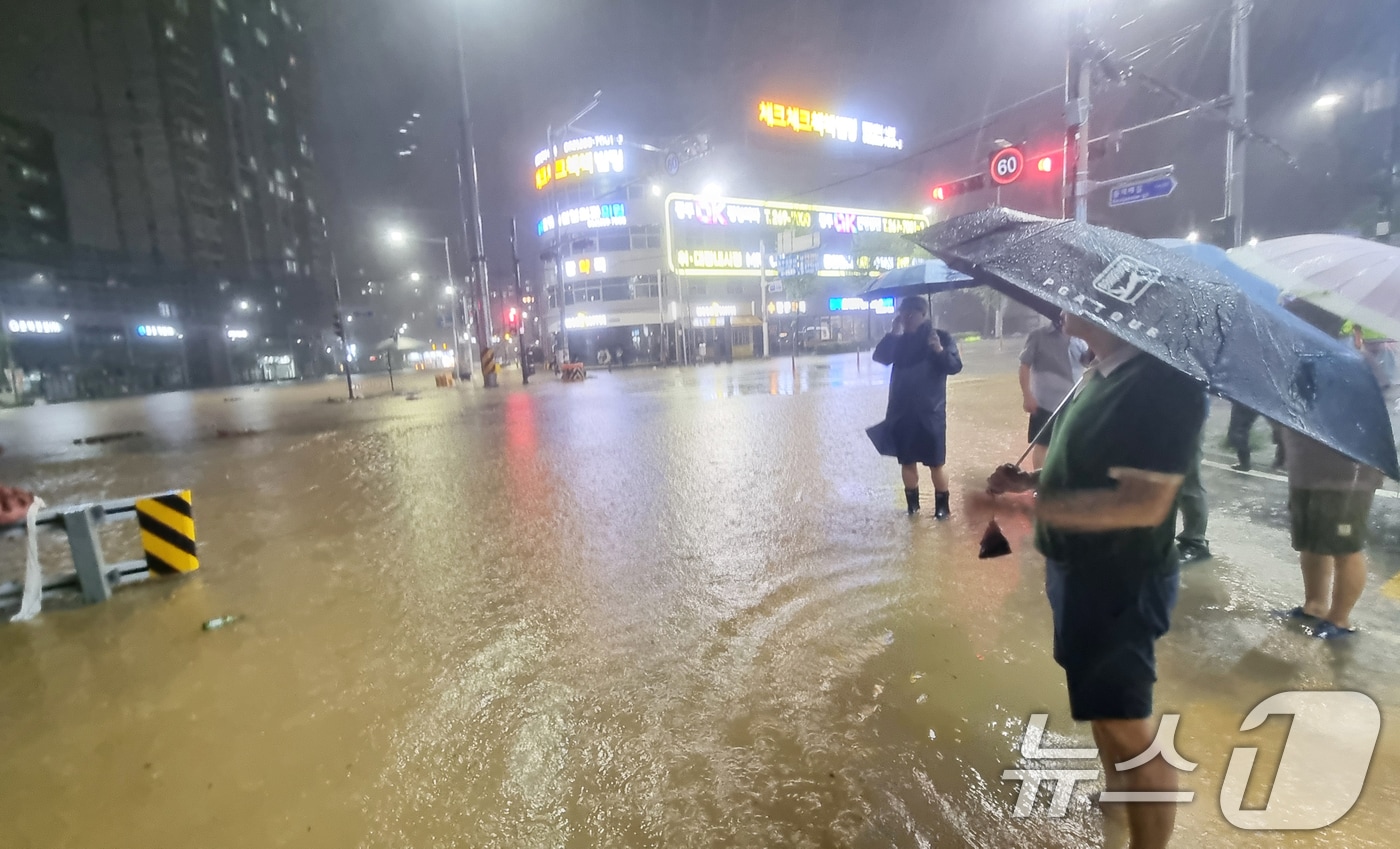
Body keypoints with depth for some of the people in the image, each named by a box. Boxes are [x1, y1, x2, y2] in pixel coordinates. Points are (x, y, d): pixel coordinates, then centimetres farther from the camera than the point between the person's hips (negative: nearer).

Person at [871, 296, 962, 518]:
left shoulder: (940, 337, -1)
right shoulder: (899, 340, 7)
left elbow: (955, 366, -13)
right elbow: (879, 357, -8)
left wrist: (940, 351, -30)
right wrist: (893, 333, -17)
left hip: (930, 412, -3)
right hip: (902, 412, 3)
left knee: (935, 464, 1)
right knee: (907, 462, 10)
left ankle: (942, 507, 16)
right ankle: (912, 504, 24)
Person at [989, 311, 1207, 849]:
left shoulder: (1163, 383, -24)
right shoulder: (1106, 373, 5)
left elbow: (1142, 503, -29)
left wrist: (1031, 504, -28)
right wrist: (1031, 479, 2)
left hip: (1120, 580, -9)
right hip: (1082, 569, 9)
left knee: (1129, 727, 6)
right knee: (1102, 706, 26)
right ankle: (1116, 797, 49)